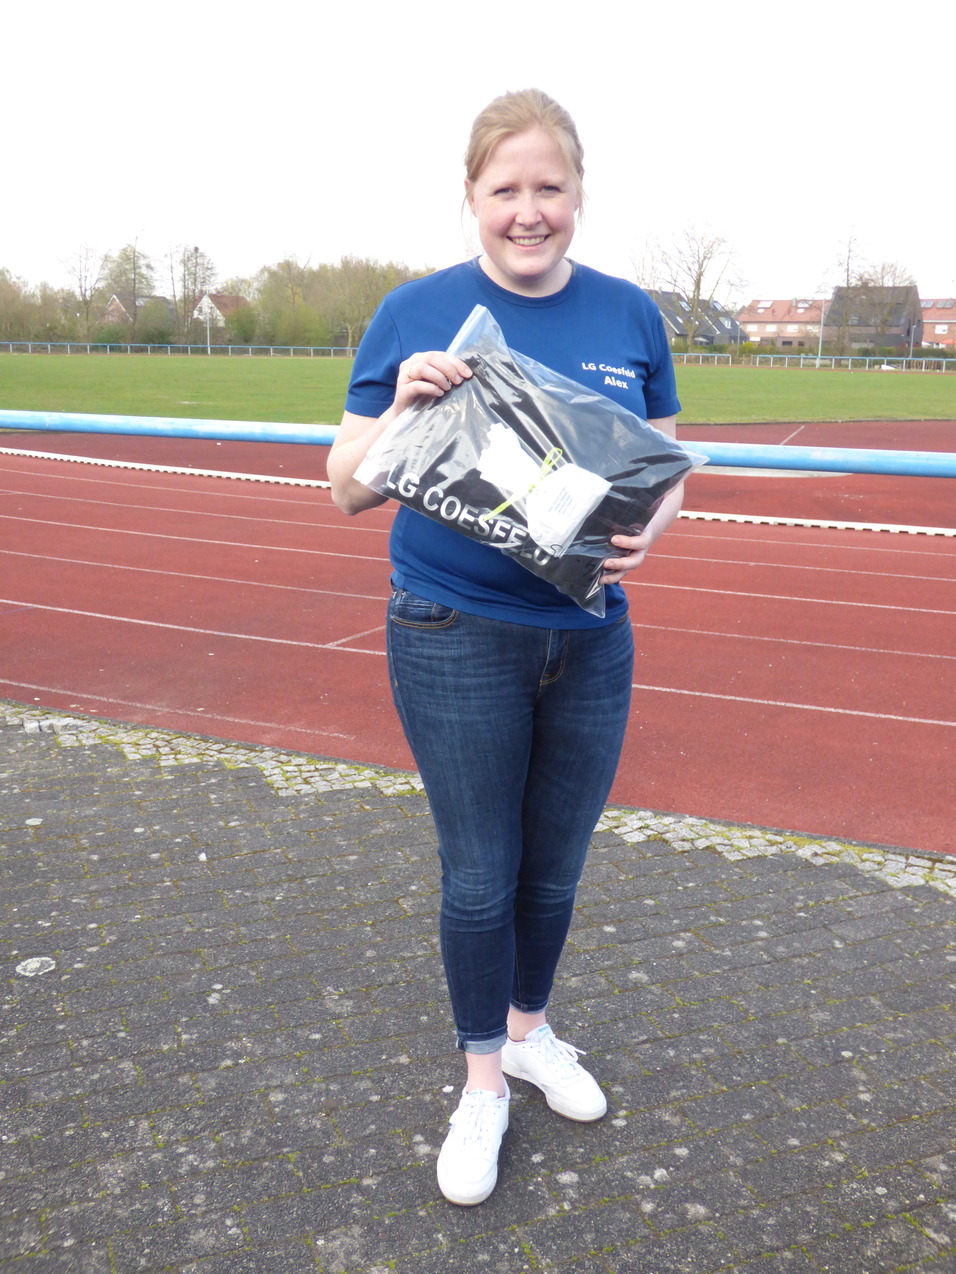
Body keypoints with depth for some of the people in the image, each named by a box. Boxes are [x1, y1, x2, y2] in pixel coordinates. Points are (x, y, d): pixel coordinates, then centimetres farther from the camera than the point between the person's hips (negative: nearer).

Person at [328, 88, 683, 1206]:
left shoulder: (630, 316, 3)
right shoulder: (415, 314, -5)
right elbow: (348, 489, -3)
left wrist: (642, 533, -15)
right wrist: (403, 410, -23)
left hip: (589, 641, 3)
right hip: (457, 643, -2)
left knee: (554, 868, 17)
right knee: (480, 876, 8)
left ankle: (529, 1030, 45)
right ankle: (483, 1081, 33)